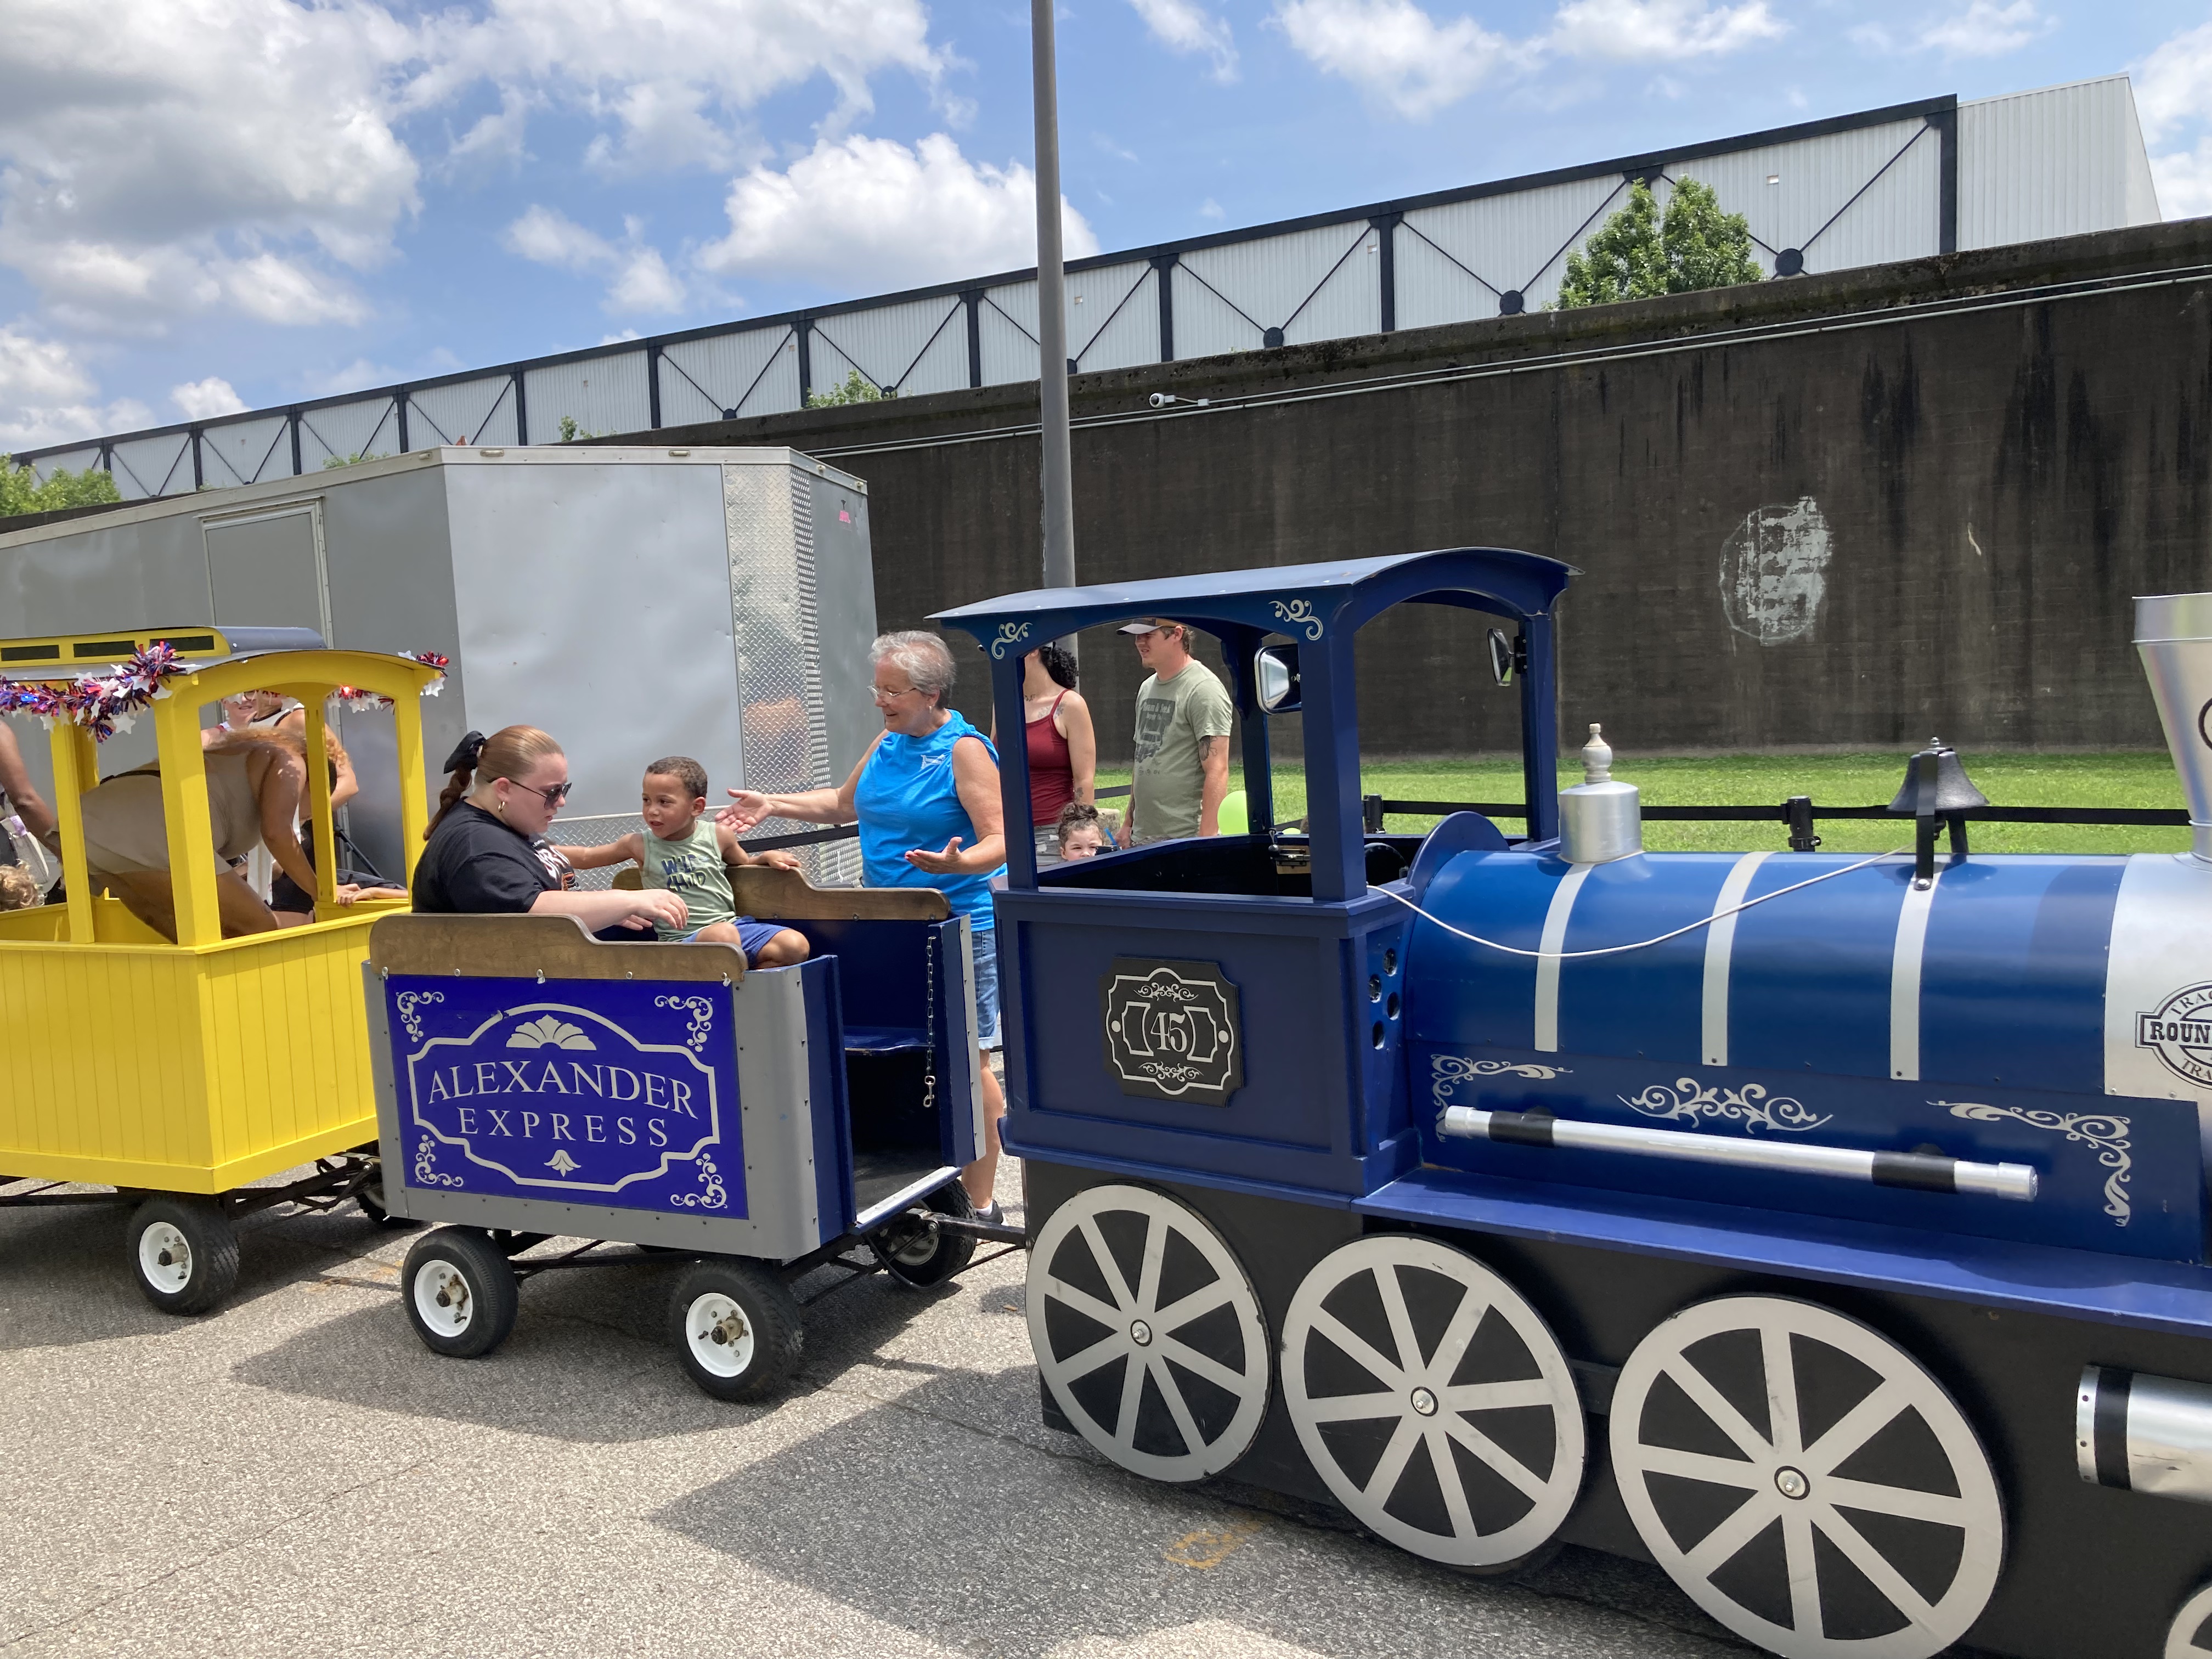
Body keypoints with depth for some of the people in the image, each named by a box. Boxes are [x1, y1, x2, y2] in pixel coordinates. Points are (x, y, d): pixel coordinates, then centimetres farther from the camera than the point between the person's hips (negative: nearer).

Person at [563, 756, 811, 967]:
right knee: (722, 936, -38)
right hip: (683, 939, -3)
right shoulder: (640, 845, 4)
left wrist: (768, 857, 8)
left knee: (797, 946, -19)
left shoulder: (718, 837, 6)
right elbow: (586, 857, 17)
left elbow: (745, 863, 26)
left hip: (732, 924, 3)